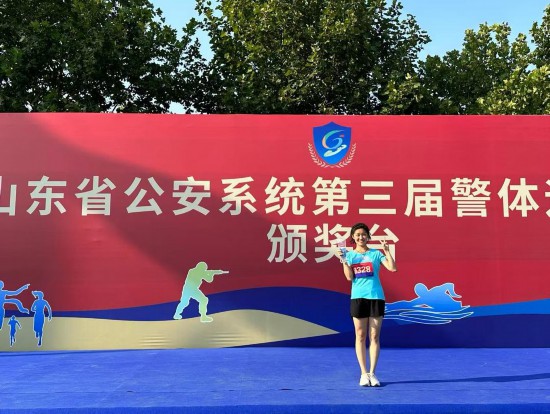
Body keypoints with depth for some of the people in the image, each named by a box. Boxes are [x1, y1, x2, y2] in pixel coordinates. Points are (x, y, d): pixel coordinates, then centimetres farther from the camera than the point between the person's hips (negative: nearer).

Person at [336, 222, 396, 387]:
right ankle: (364, 374, 9)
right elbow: (349, 277, -3)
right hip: (358, 298, 0)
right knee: (360, 336, 2)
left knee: (374, 336, 2)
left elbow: (393, 268, -4)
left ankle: (372, 373, 9)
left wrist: (387, 251, -11)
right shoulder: (349, 255, 8)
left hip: (376, 297, 0)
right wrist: (343, 260, -12)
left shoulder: (376, 253, 6)